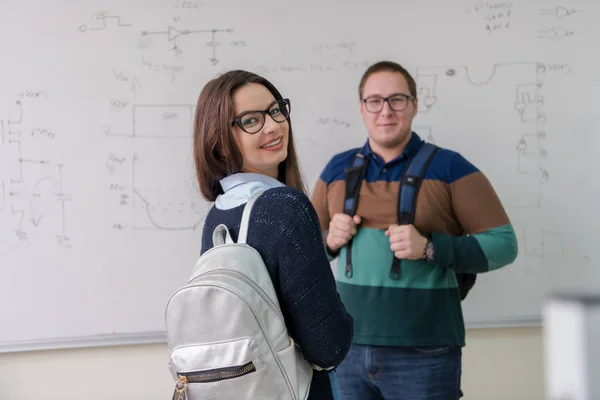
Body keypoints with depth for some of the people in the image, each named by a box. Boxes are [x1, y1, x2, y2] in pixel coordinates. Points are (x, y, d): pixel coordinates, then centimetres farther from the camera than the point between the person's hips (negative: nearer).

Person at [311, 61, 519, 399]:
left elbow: (504, 244, -7)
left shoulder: (449, 167, -3)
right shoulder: (337, 169, 8)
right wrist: (330, 240, -5)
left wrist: (430, 248, -19)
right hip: (349, 347, 3)